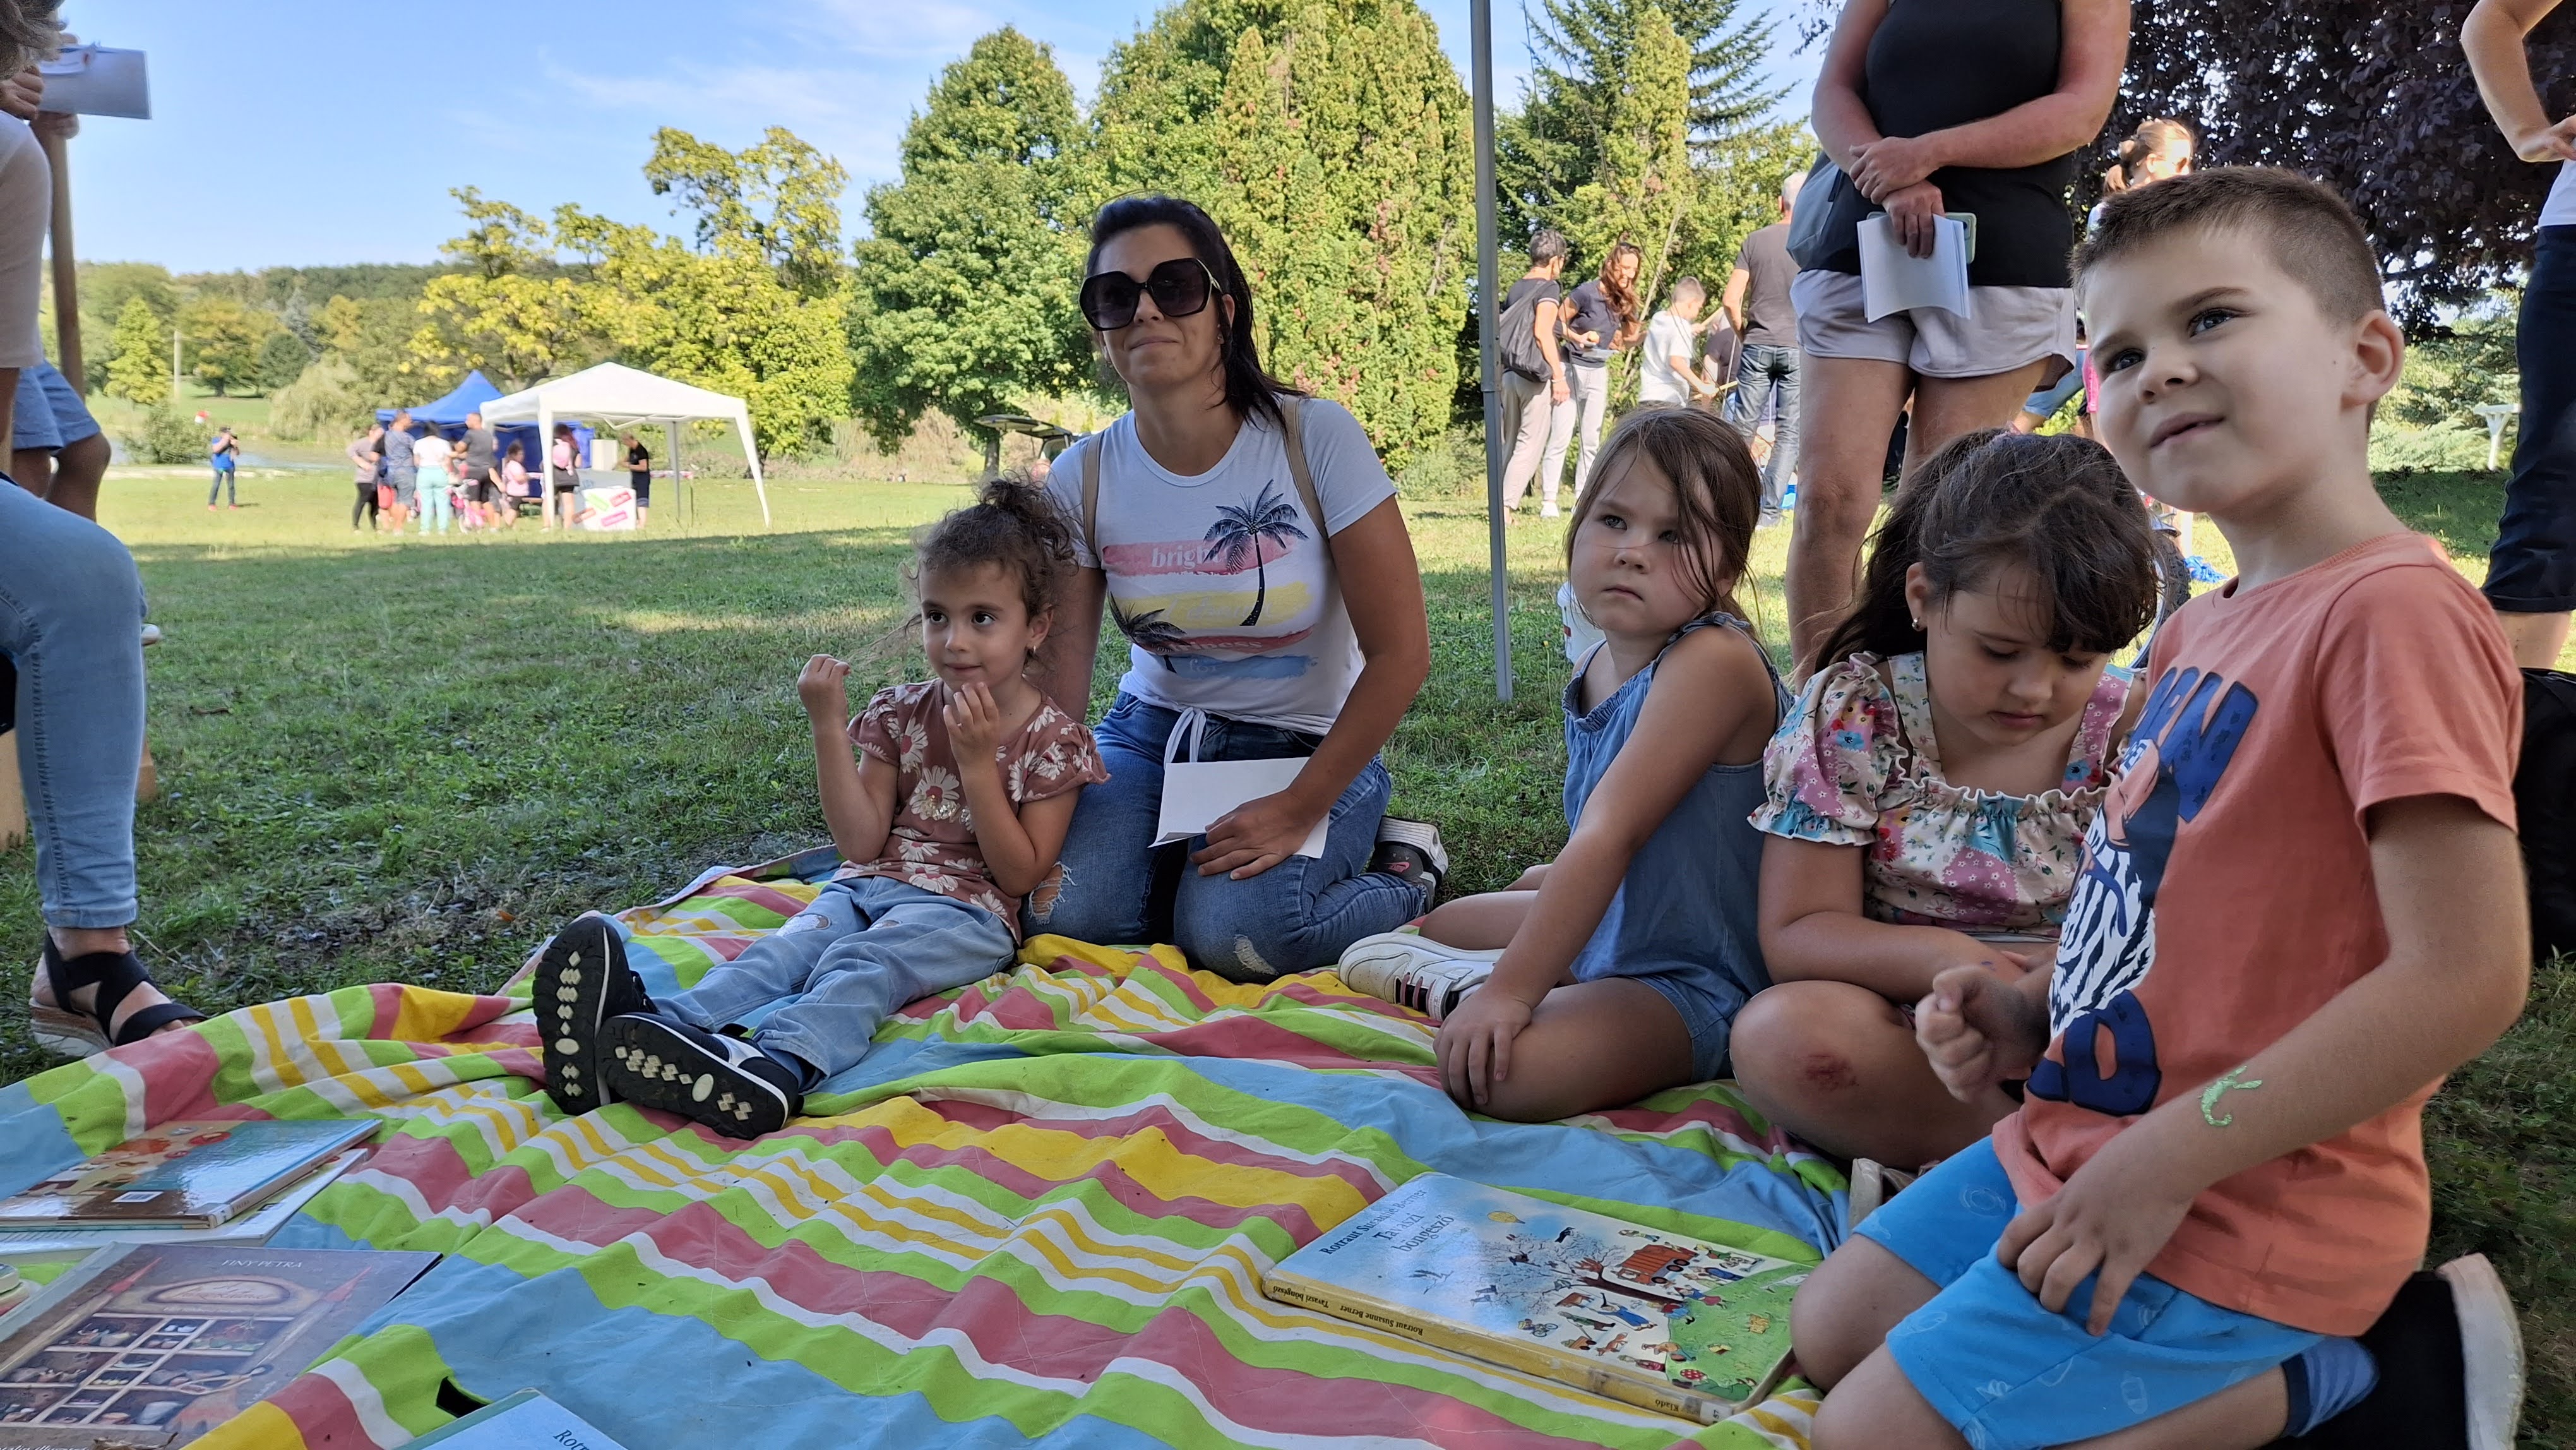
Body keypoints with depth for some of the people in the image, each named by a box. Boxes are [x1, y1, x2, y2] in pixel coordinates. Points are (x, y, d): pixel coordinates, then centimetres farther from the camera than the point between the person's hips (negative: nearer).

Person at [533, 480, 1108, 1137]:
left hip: (964, 910, -5)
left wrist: (977, 760, -16)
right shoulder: (902, 714, 12)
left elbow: (1020, 875, -7)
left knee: (859, 966, -35)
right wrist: (829, 727, -5)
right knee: (781, 951, -26)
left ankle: (774, 1068, -66)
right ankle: (646, 1021, -54)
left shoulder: (1055, 739, 0)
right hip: (866, 887, 5)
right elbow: (862, 842, 4)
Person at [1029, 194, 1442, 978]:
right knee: (1066, 912, -23)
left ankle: (1403, 872, 2)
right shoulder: (1082, 478, -7)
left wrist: (1298, 809, -18)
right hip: (1153, 731, 3)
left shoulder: (1317, 438, -18)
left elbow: (1401, 653, -16)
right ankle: (1192, 858, 8)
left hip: (1308, 746, -3)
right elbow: (1055, 682, -6)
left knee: (1231, 930, -28)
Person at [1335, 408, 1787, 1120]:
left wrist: (1509, 990, -31)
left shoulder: (1715, 662, -27)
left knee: (1498, 1069, -32)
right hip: (1608, 923, 10)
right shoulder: (1597, 666, 1)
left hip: (1697, 981, -9)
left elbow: (1610, 835, -31)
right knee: (1449, 920, 29)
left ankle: (1473, 986, -4)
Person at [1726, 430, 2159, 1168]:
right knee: (1783, 1032, -34)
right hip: (1906, 1039, -1)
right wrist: (1941, 957, -29)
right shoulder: (1849, 716, -6)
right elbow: (1796, 935, -10)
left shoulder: (2133, 734, 0)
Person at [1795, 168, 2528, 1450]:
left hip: (2237, 1215, -9)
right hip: (2078, 1138, 10)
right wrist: (2036, 1014, 1)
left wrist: (2168, 1159, -23)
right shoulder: (2200, 632, 7)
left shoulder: (2394, 612, -22)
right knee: (1830, 1332, 18)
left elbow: (2465, 976, -26)